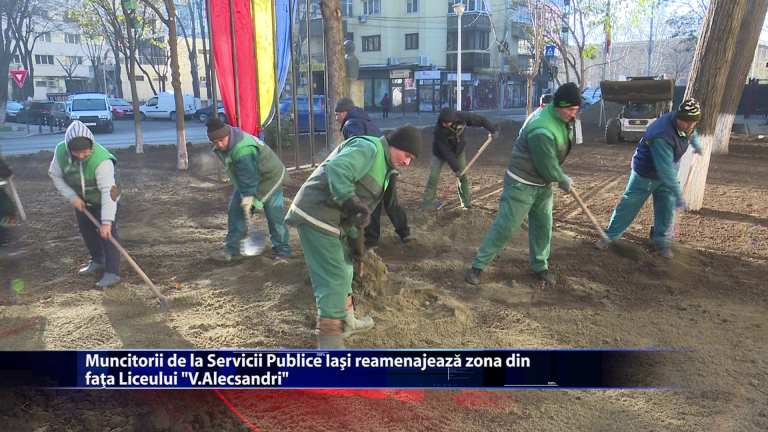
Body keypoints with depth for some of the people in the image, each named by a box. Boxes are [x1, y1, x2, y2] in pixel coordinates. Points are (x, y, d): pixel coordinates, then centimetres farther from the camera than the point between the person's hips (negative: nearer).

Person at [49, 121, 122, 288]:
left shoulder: (102, 160, -38)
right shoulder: (60, 152, -21)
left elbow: (107, 192, -40)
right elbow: (56, 176, -5)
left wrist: (106, 221, -44)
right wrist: (72, 197, -15)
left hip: (106, 199, -6)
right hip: (81, 200, 6)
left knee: (107, 232, -13)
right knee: (85, 229, 16)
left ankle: (112, 272, -7)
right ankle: (97, 261, 36)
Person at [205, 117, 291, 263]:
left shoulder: (243, 150, -36)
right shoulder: (223, 146, -5)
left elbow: (249, 177, -31)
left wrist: (248, 196, -26)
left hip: (268, 179, -9)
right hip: (246, 182, 9)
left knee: (275, 217, -8)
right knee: (235, 212, 5)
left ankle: (283, 252, 4)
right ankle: (231, 251, 13)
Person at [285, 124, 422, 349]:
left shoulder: (383, 166, 19)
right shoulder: (369, 148, -13)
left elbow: (362, 205, 21)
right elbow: (337, 170, -31)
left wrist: (354, 239, 17)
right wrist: (353, 205, -36)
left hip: (331, 219, 11)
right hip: (316, 215, -11)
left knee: (344, 269, 23)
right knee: (333, 279, -8)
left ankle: (346, 322, 42)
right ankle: (330, 343, 1)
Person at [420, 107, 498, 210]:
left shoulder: (462, 117, -30)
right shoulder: (439, 130, -36)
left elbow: (480, 119, -12)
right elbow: (446, 152, -32)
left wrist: (492, 130, -12)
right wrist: (455, 168, -30)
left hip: (458, 150, 3)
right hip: (440, 153, -3)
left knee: (463, 175, 1)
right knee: (433, 177, -10)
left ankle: (466, 203, 14)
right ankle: (426, 203, 0)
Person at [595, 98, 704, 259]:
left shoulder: (685, 122, -14)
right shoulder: (661, 135, -39)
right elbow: (666, 169, -40)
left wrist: (696, 145, 31)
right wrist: (678, 194, -40)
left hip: (668, 172, 7)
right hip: (646, 173, -6)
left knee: (667, 207, 6)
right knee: (629, 204, 2)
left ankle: (663, 242, 20)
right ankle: (610, 235, 15)